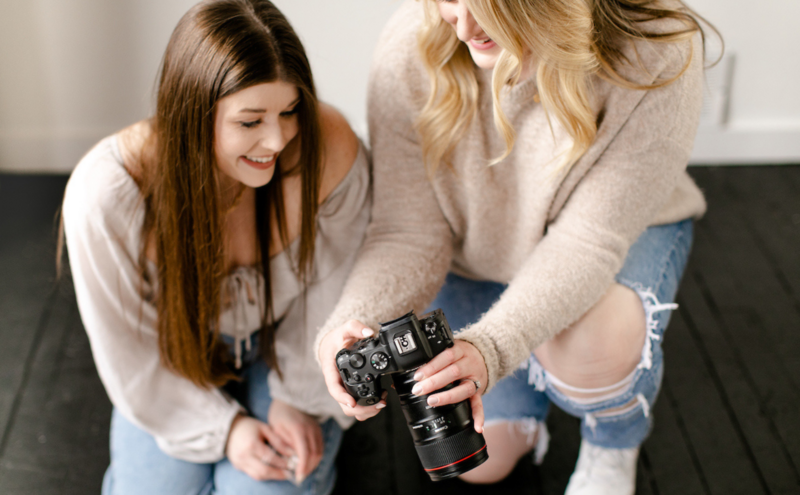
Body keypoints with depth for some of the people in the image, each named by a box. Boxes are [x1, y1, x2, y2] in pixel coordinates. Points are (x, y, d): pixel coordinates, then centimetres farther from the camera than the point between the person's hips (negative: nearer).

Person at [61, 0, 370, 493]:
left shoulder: (332, 152, -32)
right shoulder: (104, 195, -32)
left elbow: (329, 294, -14)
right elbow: (130, 348, -16)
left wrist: (297, 400, -8)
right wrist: (222, 426, -15)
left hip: (286, 345, 0)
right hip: (175, 367, 1)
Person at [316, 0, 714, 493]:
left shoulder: (656, 56, -35)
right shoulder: (409, 50, -28)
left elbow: (592, 238, -34)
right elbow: (409, 235, -23)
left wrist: (490, 346, -50)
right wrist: (351, 323, -44)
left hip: (623, 235, -2)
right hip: (478, 256, 2)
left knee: (592, 339, -37)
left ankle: (613, 452, 1)